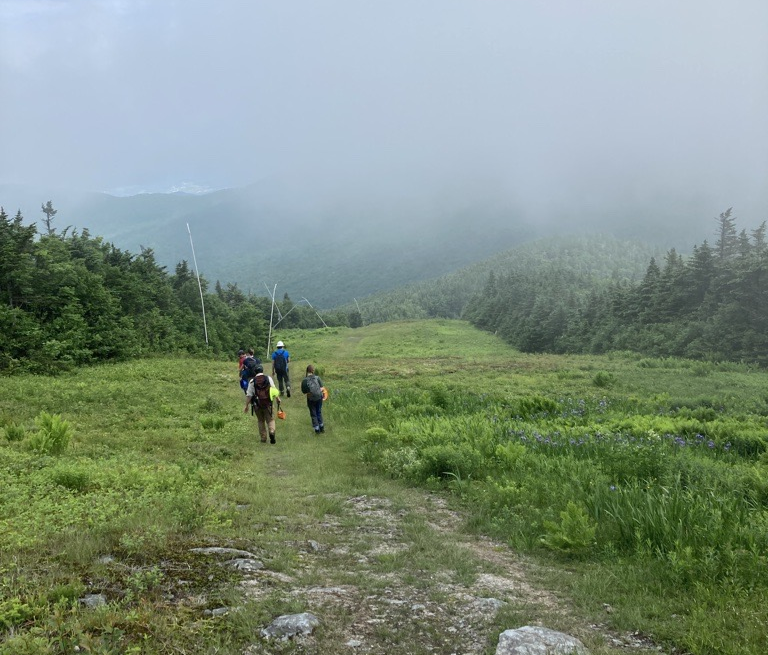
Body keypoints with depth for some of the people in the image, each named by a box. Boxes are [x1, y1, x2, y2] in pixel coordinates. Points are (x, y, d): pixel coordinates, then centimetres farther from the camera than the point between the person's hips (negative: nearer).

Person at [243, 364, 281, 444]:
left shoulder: (252, 381, -5)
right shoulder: (268, 379, -2)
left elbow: (248, 395, -5)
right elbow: (274, 390, -3)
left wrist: (246, 405, 2)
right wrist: (278, 399, 11)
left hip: (257, 405, 0)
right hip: (268, 404, 0)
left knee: (261, 421, 15)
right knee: (270, 419, 9)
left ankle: (263, 438, 16)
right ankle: (271, 432, -18)